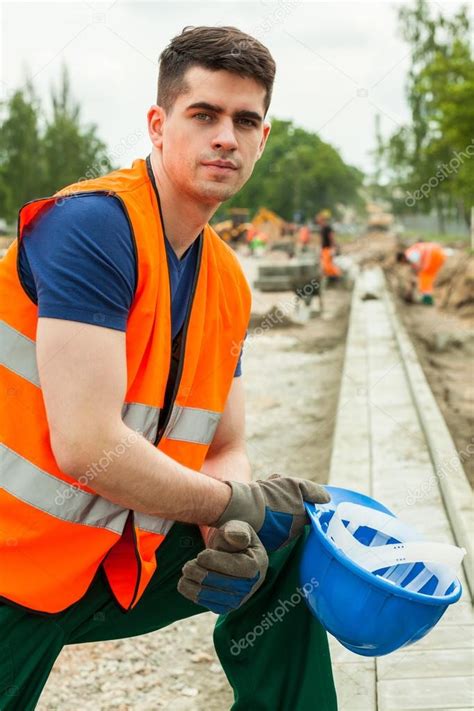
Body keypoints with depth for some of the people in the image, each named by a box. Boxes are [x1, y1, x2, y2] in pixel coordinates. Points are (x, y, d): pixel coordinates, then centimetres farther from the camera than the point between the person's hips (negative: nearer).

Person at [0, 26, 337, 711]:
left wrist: (232, 538, -14)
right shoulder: (91, 224, -21)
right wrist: (235, 505, -15)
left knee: (284, 546, 6)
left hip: (114, 565, 7)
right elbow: (87, 445, -28)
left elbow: (226, 451, 7)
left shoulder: (229, 285, 4)